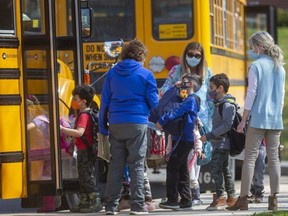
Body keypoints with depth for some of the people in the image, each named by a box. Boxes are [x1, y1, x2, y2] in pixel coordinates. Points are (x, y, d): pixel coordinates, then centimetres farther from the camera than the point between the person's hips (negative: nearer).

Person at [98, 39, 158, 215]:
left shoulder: (112, 73, 8)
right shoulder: (145, 75, -2)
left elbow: (105, 101, 8)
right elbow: (154, 103, 1)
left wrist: (103, 125, 13)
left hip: (116, 124, 3)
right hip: (137, 124, -3)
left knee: (116, 164, 7)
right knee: (137, 165, 1)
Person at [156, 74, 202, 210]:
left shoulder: (191, 99, -12)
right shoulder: (190, 99, 19)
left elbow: (177, 111, -21)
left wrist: (162, 121, -22)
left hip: (183, 140, -10)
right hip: (183, 139, 10)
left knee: (172, 167, -9)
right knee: (182, 169, 10)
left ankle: (172, 200, -10)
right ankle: (185, 200, 12)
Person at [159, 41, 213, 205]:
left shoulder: (207, 73, 11)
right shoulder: (177, 71, 7)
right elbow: (164, 90, 5)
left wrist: (210, 122, 6)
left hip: (201, 119, 2)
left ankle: (191, 191, 10)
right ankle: (195, 188, -7)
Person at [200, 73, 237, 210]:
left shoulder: (227, 104, -15)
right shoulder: (218, 103, 16)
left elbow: (227, 125, -22)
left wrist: (209, 136, -22)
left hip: (223, 142, -10)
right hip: (219, 142, 10)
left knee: (215, 167, -17)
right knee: (224, 168, 15)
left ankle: (220, 197, -20)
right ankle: (231, 197, 22)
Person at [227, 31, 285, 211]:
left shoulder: (256, 66, -7)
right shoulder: (280, 67, 12)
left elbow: (251, 95, -10)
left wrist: (243, 120, -5)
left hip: (258, 119, -6)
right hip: (276, 121, 6)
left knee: (250, 157, -3)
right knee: (274, 158, 7)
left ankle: (243, 199, -5)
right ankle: (274, 199, 6)